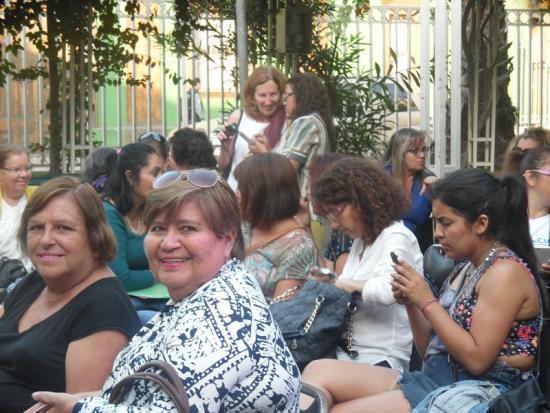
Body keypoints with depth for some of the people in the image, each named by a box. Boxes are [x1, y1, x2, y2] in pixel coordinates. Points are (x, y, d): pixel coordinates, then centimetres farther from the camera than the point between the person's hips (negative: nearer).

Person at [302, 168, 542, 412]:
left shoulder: (505, 272, -10)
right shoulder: (466, 268, 16)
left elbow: (477, 359, -18)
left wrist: (427, 301, -13)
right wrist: (411, 304, 2)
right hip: (435, 379, 8)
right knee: (320, 372, -12)